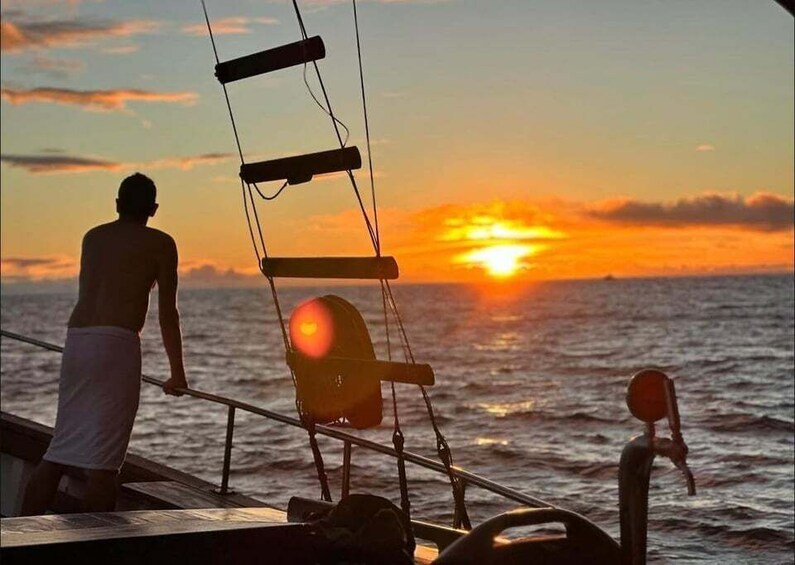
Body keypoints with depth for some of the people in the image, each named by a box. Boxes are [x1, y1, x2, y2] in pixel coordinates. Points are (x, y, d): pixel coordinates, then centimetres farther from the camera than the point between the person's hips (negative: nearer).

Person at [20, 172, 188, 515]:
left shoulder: (93, 237, 21)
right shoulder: (159, 243, 6)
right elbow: (167, 314, 5)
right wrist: (177, 374, 12)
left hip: (76, 338, 6)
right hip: (116, 344, -6)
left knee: (59, 452, 12)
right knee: (102, 460, -5)